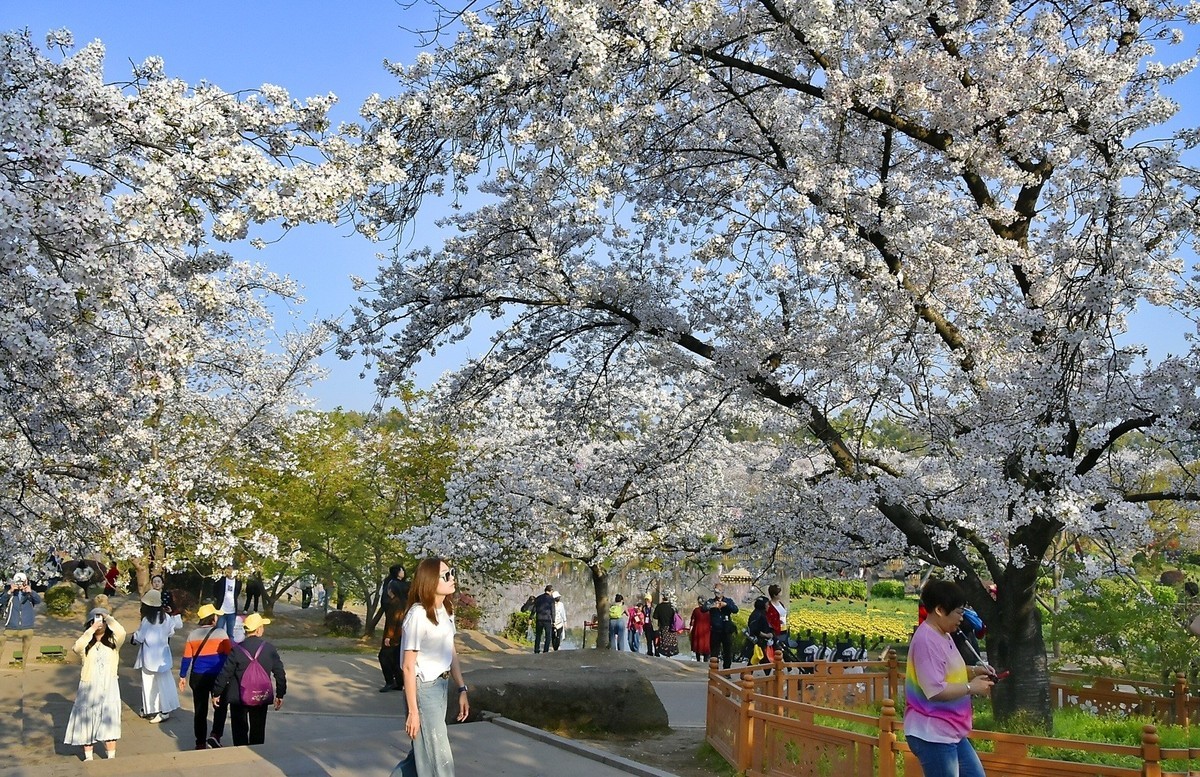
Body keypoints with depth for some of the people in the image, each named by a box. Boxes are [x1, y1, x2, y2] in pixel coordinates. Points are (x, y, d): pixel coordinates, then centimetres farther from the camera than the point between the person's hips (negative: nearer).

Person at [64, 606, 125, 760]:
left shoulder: (113, 642, 0)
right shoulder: (87, 645, 0)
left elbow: (121, 632, -22)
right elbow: (77, 647, -23)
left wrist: (108, 618, -14)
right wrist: (92, 630, -21)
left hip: (109, 688, -1)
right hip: (89, 688, 1)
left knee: (109, 724, 2)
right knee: (87, 723, 8)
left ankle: (111, 757, 12)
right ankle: (88, 757, 21)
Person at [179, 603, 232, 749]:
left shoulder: (193, 635, 1)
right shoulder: (221, 633, -7)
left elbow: (187, 658, 2)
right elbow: (228, 655, -4)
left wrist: (183, 676, 10)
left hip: (198, 677, 3)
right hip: (217, 676, -3)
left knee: (200, 710, 11)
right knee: (221, 707, 13)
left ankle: (200, 743, 16)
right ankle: (215, 735, -4)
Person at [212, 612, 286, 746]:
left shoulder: (237, 650, -14)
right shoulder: (270, 649, -7)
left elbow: (225, 673, -10)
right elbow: (280, 673, -2)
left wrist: (216, 693, 3)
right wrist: (280, 694, 10)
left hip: (238, 698, -2)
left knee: (240, 730, 10)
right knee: (258, 730, 14)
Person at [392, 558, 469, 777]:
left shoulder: (446, 610, 4)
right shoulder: (418, 615, -20)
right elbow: (409, 667, -17)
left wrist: (462, 690, 10)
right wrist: (413, 711, -17)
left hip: (441, 686, 8)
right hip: (423, 688, -8)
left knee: (425, 753, 17)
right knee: (439, 759, 0)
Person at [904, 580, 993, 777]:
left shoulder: (943, 635, 10)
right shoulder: (926, 640, -22)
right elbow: (935, 690, -27)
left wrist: (974, 671, 8)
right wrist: (971, 687, -14)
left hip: (951, 732, 11)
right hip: (932, 734, -11)